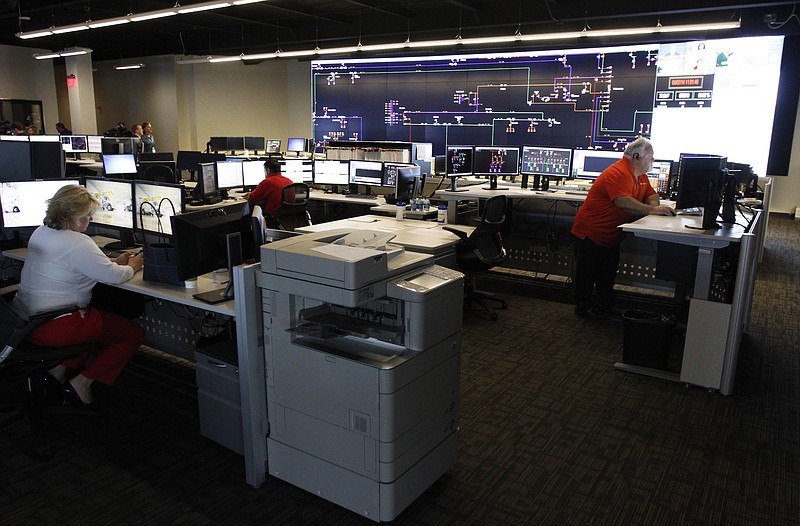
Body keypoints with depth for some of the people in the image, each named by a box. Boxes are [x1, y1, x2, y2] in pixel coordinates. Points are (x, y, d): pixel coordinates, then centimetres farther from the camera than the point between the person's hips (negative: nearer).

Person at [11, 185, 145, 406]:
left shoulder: (40, 233, 9)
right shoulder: (77, 242, -20)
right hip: (52, 328, -10)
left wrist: (115, 262, 15)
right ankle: (81, 383, 0)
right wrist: (132, 267, 3)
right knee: (134, 333, 0)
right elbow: (114, 276, -19)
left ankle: (60, 368, 18)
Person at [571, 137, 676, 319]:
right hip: (590, 232, -10)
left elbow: (651, 195, 15)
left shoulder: (640, 174, 8)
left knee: (608, 273, 16)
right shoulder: (618, 173, -25)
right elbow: (623, 202, -37)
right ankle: (583, 307, 15)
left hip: (611, 236, 10)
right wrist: (651, 210, -33)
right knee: (587, 273, 3)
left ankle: (605, 307, 27)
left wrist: (654, 204, -10)